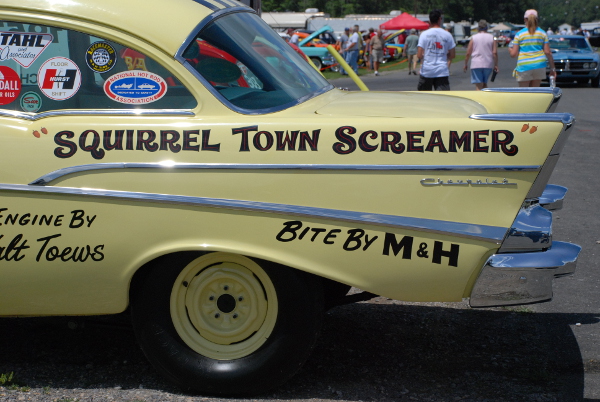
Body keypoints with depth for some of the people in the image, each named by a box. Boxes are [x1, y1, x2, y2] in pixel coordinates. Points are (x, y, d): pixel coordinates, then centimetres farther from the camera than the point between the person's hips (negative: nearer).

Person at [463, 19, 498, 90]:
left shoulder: (474, 38, 1)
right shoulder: (492, 38, 5)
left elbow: (468, 53, -1)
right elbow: (495, 53, -2)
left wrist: (466, 64, 11)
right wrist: (496, 65, 5)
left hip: (476, 65, -3)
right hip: (488, 65, 3)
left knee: (479, 87, -5)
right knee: (484, 84, 20)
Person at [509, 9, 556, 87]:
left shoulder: (519, 34, -1)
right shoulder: (542, 33, 5)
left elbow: (513, 54, -3)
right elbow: (548, 52, 1)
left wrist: (510, 49, 20)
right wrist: (552, 68, 8)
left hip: (524, 66, -3)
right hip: (539, 65, 3)